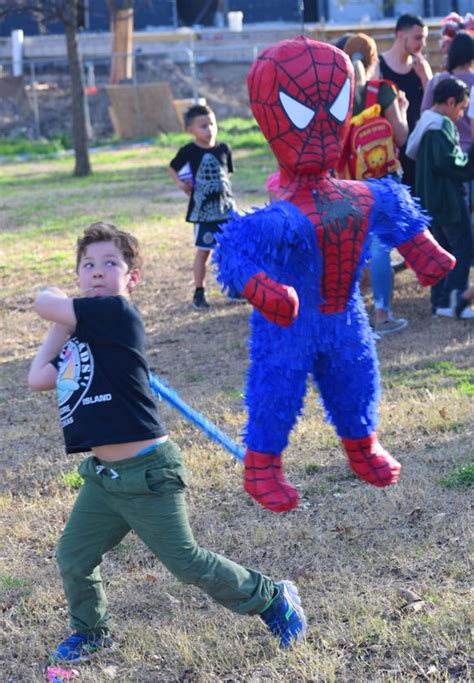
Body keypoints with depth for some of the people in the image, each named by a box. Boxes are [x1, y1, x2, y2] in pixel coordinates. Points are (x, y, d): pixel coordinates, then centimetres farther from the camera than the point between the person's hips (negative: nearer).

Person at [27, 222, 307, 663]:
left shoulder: (117, 313, -16)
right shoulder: (82, 332, 10)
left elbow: (44, 304, -14)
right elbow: (38, 379, 5)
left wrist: (57, 300, 9)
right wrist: (63, 327, 8)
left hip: (147, 475, -8)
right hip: (102, 476, 8)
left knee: (185, 561, 3)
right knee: (72, 559, 10)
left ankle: (271, 597, 23)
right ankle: (91, 631, 35)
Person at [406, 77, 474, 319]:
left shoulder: (425, 123, 13)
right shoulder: (442, 126, -17)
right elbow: (449, 163, -24)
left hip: (431, 198, 10)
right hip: (448, 197, -10)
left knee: (443, 249, 14)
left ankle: (439, 301, 14)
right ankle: (452, 301, -8)